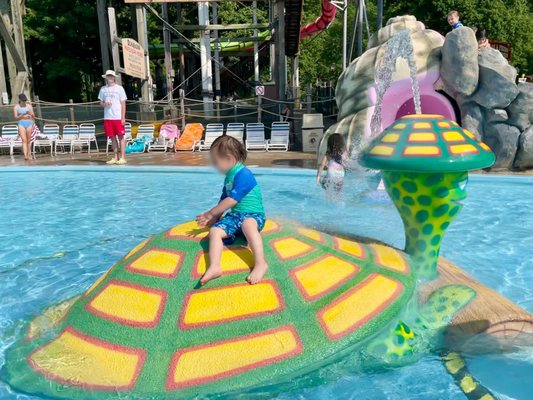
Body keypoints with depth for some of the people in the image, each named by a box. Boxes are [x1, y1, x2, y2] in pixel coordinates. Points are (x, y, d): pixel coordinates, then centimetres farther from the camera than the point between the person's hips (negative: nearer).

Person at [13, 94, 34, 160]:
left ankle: (29, 154, 15)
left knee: (28, 140, 6)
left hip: (29, 123, 2)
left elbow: (33, 116, 6)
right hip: (21, 124, -2)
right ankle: (25, 155, -22)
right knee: (24, 140, -13)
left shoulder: (29, 106, 7)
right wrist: (23, 114, -18)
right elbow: (16, 117, -4)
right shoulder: (16, 107, 3)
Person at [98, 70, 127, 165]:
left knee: (120, 137, -2)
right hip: (107, 117, 4)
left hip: (118, 117, -3)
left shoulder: (119, 88, 1)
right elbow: (101, 102, 16)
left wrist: (123, 118, -7)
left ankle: (122, 157, 1)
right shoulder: (103, 89, 11)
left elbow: (123, 104, 0)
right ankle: (116, 157, 14)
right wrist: (105, 104, -9)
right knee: (112, 137, 7)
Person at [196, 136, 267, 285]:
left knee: (247, 224, -41)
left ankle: (260, 263, -45)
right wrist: (214, 218, 13)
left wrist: (211, 213, -11)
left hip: (253, 214, -8)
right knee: (215, 230, -17)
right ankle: (214, 267, -34)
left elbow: (232, 200, -19)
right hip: (234, 215, 8)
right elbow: (223, 201, 24)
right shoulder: (229, 177, 16)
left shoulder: (243, 174, -14)